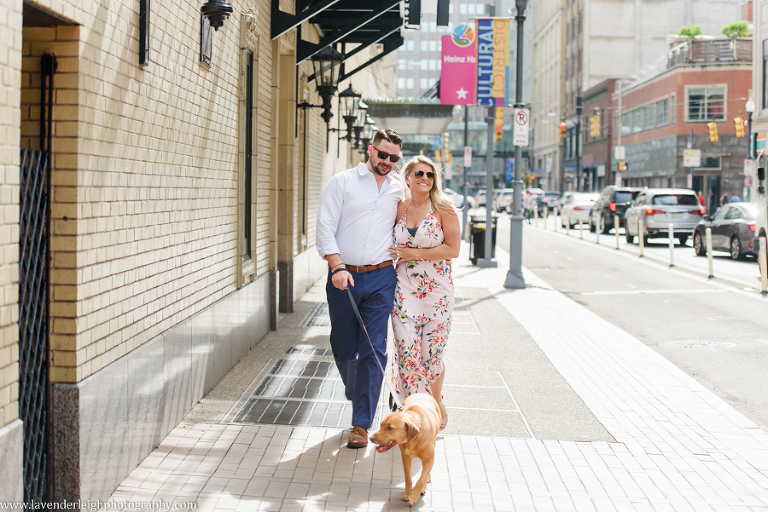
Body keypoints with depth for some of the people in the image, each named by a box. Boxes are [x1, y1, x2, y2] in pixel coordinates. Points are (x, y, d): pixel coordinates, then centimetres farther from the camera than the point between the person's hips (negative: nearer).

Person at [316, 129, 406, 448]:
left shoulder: (399, 191, 10)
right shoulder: (342, 182, 2)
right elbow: (325, 228, -5)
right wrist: (337, 267, -17)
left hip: (380, 279, 1)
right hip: (343, 277, -1)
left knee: (373, 350, -7)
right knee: (343, 348, 6)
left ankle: (361, 424, -3)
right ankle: (356, 398, 33)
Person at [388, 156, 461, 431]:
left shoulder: (443, 209, -4)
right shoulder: (399, 208, 7)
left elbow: (452, 249, -11)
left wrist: (415, 253, -13)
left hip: (436, 290, -2)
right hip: (404, 289, 3)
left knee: (432, 353, 2)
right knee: (406, 351, -5)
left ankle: (436, 401, 29)